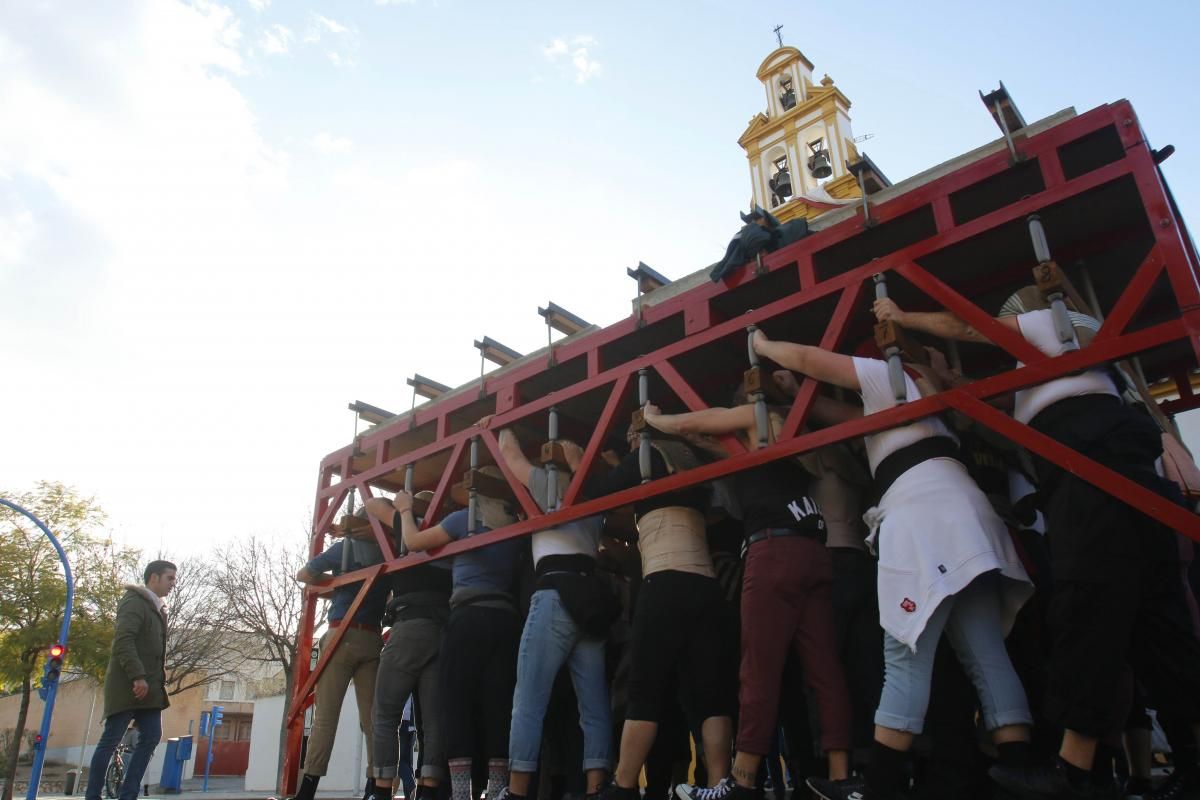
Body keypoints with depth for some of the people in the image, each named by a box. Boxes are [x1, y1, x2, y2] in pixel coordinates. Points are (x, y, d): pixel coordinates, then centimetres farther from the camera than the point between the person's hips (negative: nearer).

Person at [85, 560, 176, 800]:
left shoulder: (157, 609, 20)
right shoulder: (134, 602, -8)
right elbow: (123, 641, -20)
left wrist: (160, 680, 12)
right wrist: (137, 676, -26)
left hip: (149, 687, 9)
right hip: (129, 686, -9)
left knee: (151, 737, 3)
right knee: (111, 740, -2)